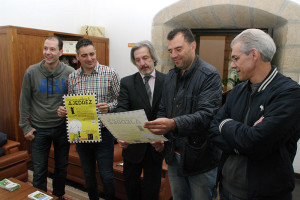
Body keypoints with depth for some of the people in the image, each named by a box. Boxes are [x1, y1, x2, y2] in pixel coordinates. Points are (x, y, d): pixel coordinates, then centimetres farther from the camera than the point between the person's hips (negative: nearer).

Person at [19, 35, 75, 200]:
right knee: (39, 170, 10)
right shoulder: (32, 72, -7)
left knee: (62, 167, 17)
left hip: (62, 128, 1)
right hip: (39, 129, 0)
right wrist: (25, 126, -1)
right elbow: (24, 101, 0)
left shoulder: (69, 73, -7)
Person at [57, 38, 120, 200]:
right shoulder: (72, 77, 3)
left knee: (107, 176, 2)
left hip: (103, 132, -3)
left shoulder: (110, 74, -7)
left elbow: (120, 100, -5)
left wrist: (109, 107, -23)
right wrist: (63, 111, -8)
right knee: (88, 174, 19)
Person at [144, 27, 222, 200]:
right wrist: (158, 135, -5)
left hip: (200, 159, -6)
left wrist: (173, 124, -40)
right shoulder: (171, 76, 8)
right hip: (174, 155, 6)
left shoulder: (210, 75, -14)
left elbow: (207, 115, -26)